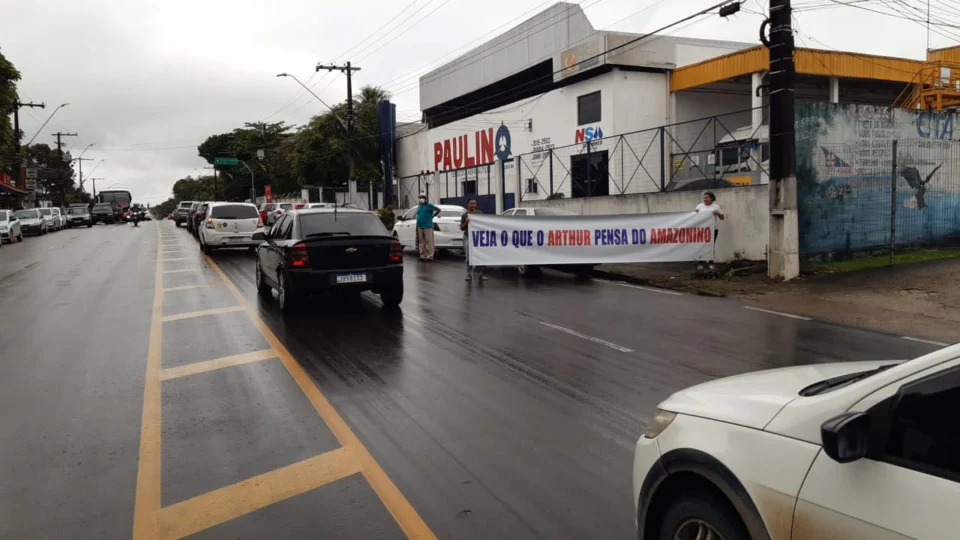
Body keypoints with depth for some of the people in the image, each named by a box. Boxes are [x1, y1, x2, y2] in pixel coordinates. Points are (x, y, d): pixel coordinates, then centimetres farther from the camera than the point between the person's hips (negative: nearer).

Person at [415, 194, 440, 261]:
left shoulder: (429, 205, -3)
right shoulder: (419, 207, 19)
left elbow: (438, 210, -10)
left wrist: (432, 216, -6)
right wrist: (416, 227, 17)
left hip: (428, 226, -8)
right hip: (420, 227, 8)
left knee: (429, 241, -7)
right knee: (421, 242, 8)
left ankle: (430, 256, -6)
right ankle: (423, 256, 14)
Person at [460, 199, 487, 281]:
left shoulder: (479, 213, 8)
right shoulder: (464, 215, 5)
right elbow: (461, 228, 5)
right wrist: (466, 222, -12)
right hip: (468, 237, -1)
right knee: (469, 256, -4)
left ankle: (481, 274, 5)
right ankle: (469, 274, 4)